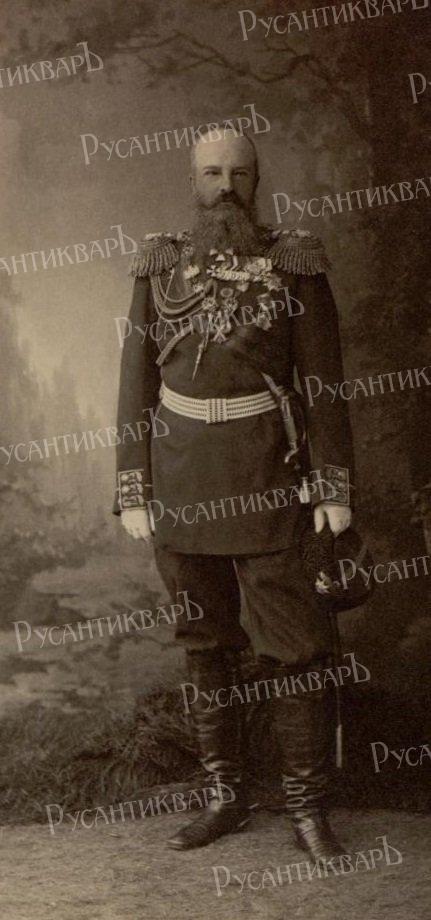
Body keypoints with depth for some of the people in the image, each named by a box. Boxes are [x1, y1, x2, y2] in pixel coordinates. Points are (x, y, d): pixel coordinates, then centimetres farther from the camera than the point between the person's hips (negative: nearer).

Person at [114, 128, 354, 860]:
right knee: (205, 642, 10)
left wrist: (334, 487, -6)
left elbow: (325, 382, -1)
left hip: (264, 481, -2)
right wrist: (133, 492, 0)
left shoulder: (295, 265, -2)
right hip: (180, 481, 3)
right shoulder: (158, 268, 4)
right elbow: (136, 385, 4)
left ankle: (308, 810, 13)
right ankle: (226, 797, 24)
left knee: (294, 646, -2)